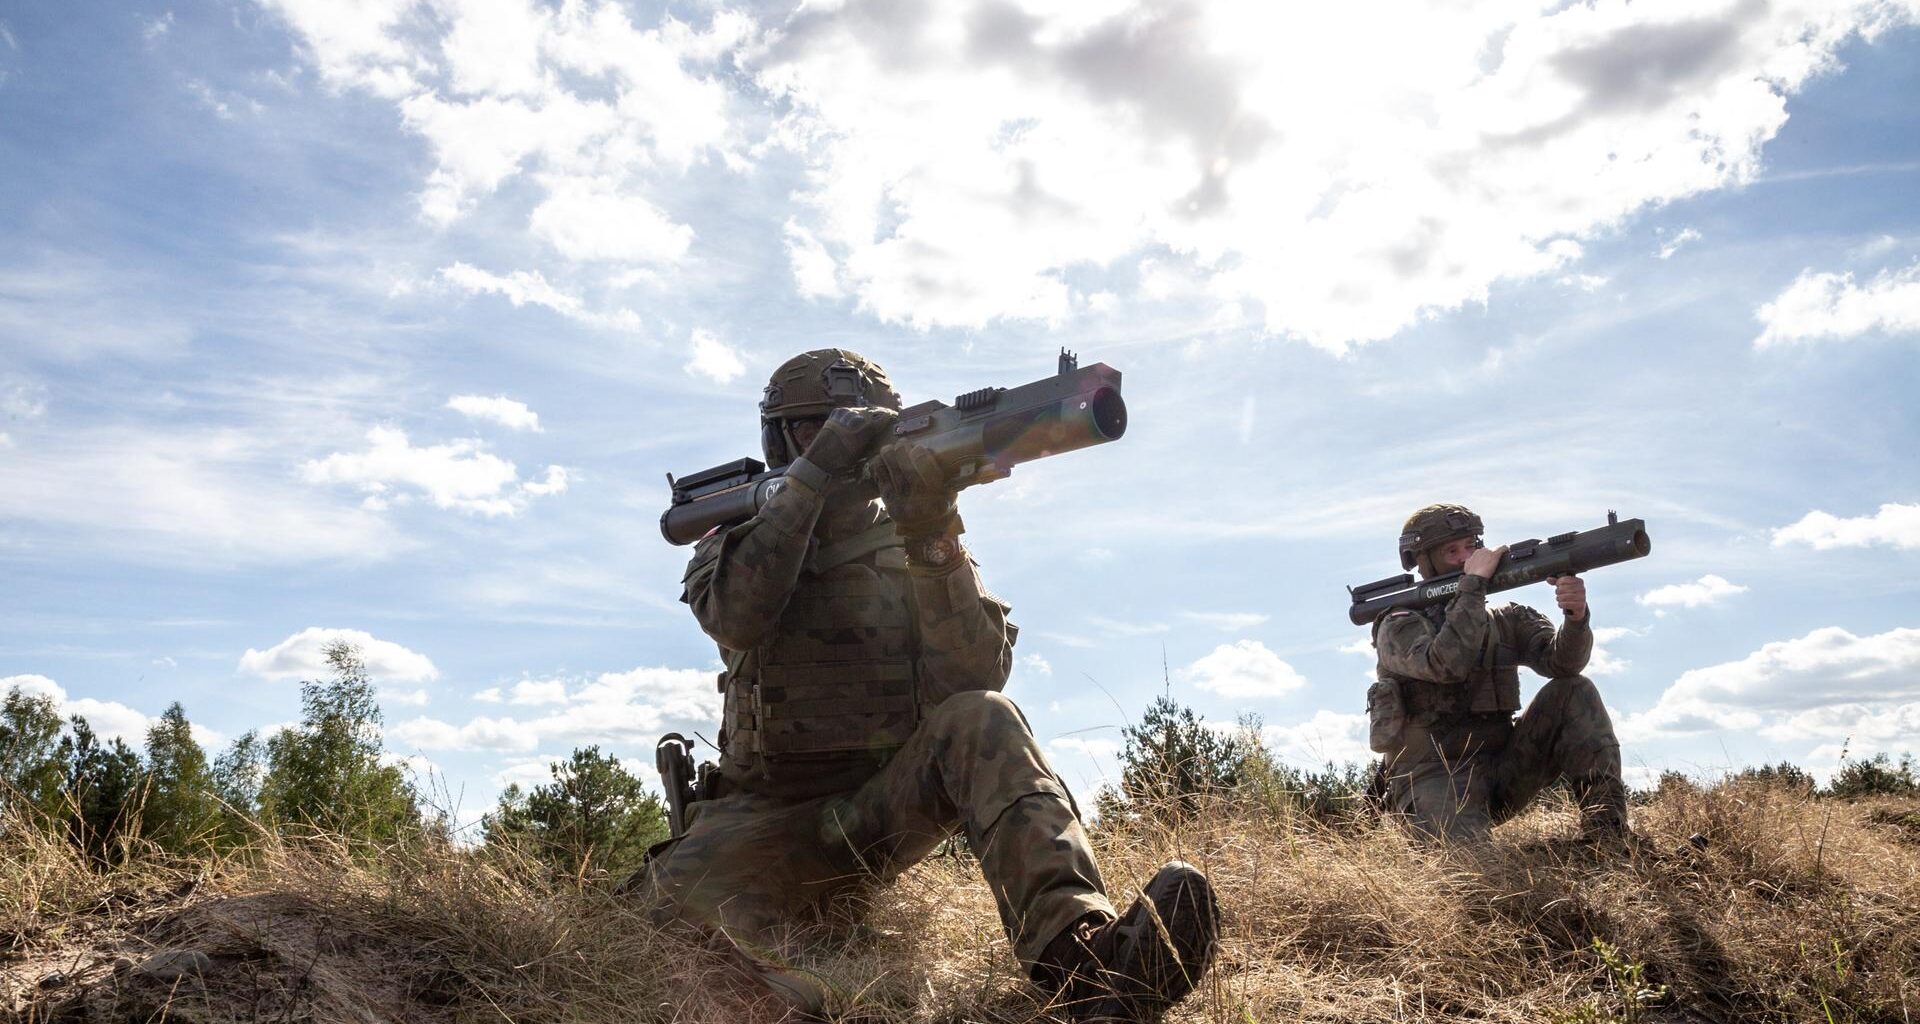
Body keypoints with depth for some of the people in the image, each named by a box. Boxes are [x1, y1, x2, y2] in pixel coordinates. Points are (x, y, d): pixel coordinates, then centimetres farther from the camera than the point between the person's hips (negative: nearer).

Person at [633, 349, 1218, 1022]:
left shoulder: (909, 539, 7)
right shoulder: (739, 532, 6)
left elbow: (974, 679, -11)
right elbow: (732, 615, -21)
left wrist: (931, 536, -24)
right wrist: (815, 475, -26)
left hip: (890, 802, 1)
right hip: (772, 811, -1)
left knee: (980, 720, -31)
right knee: (689, 885, -35)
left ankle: (1083, 965, -47)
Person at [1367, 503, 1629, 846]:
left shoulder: (1506, 620, 12)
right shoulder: (1400, 625, -3)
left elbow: (1560, 662, -7)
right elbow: (1446, 664, -25)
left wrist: (1576, 615, -29)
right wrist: (1474, 583, -21)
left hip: (1501, 768, 5)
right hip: (1433, 777, -5)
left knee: (1575, 692, -12)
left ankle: (1606, 827, -17)